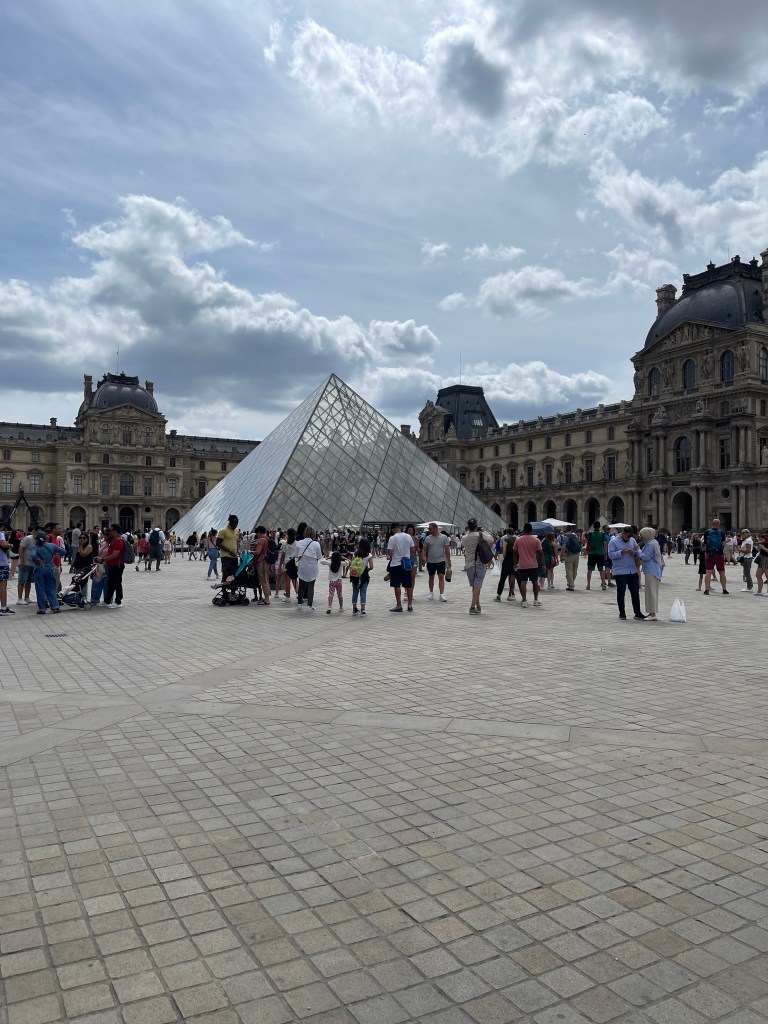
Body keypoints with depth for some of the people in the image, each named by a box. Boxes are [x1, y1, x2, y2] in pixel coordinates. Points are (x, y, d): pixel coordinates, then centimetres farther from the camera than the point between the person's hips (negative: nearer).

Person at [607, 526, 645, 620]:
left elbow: (639, 553, 13)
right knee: (621, 592, 2)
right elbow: (611, 554, -13)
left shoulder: (632, 540, 11)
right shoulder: (614, 541, -5)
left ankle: (637, 612, 13)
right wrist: (621, 552, -24)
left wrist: (635, 554, -8)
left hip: (632, 571, 5)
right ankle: (622, 613, 11)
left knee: (635, 592, 7)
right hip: (620, 572, -5)